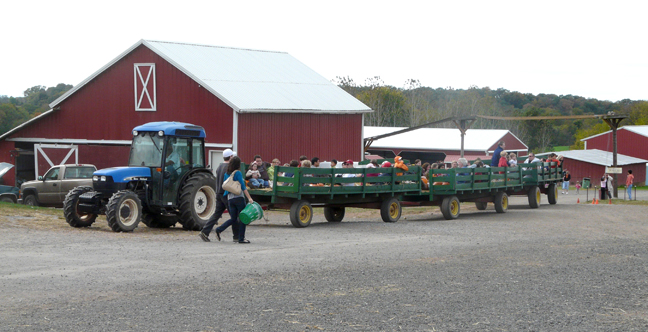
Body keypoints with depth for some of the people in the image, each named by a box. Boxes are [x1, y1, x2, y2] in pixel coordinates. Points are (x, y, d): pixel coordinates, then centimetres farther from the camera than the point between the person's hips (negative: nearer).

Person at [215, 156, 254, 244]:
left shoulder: (226, 174, 9)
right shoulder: (238, 173, -10)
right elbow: (243, 187, -14)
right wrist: (249, 198, -15)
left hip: (230, 198, 6)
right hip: (239, 197, -6)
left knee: (233, 219, 14)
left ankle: (219, 229, -1)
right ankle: (241, 238, 2)